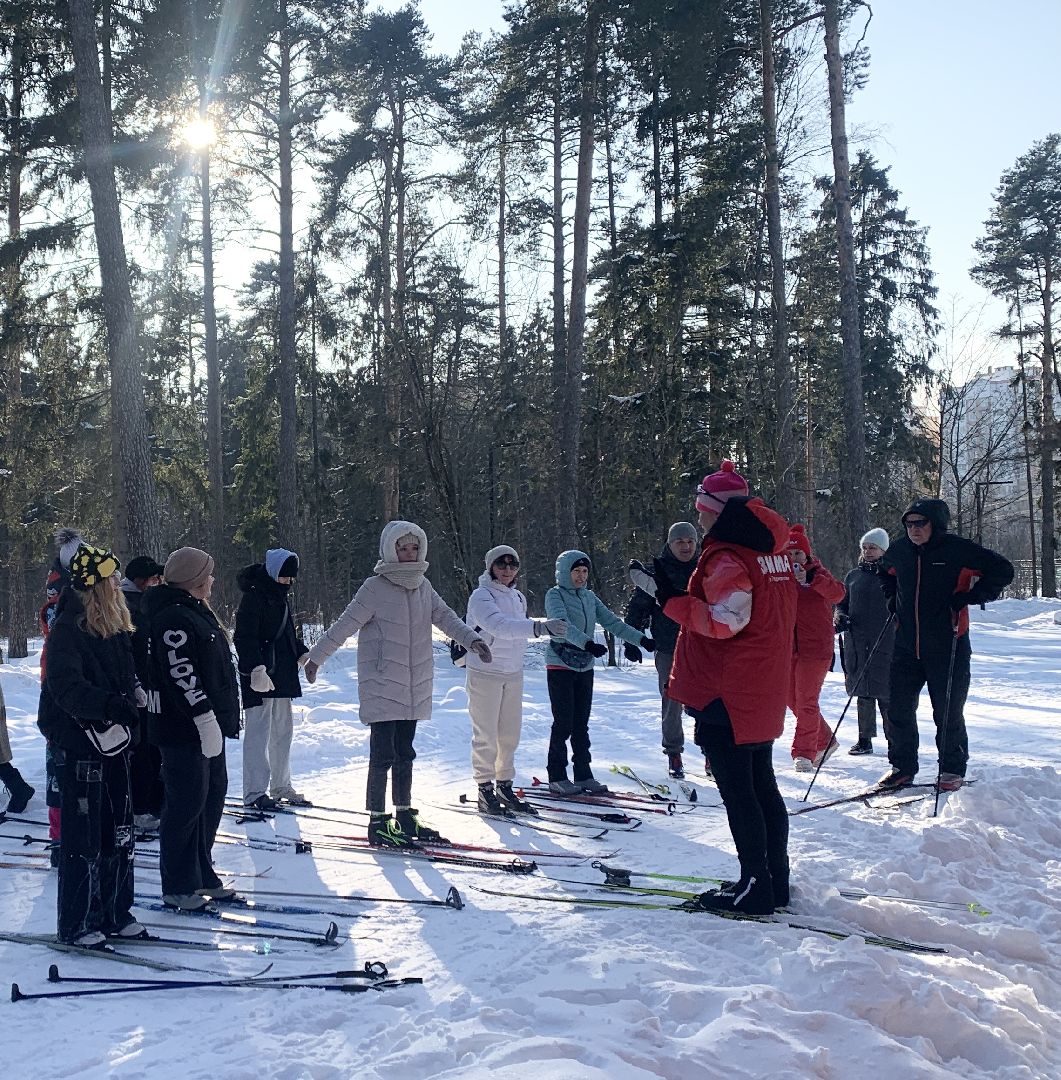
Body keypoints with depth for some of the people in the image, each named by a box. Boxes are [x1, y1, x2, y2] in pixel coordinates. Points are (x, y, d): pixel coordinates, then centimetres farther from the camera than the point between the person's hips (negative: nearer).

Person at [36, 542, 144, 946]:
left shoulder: (117, 628, 10)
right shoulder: (67, 630, -13)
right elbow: (66, 688, -24)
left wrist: (128, 709, 3)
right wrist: (113, 705, -34)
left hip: (114, 739, 8)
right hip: (78, 745, -8)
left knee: (119, 832, 13)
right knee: (83, 837, -1)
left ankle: (115, 913, 25)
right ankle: (77, 924, 10)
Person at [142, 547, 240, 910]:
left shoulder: (196, 613, 17)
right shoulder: (175, 618, -17)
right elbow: (180, 675, -24)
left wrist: (220, 717, 24)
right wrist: (204, 717, -26)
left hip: (208, 724, 11)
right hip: (184, 729, -11)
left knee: (213, 796, 16)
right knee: (187, 805, -4)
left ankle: (202, 876, 27)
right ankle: (177, 887, 5)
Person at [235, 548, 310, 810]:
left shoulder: (281, 597, 17)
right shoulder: (253, 597, -11)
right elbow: (244, 638, -18)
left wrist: (304, 654, 13)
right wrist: (256, 668, -28)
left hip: (282, 674, 9)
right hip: (259, 675, -9)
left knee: (283, 731, 13)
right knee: (258, 732, -7)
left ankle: (281, 787, 22)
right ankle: (255, 792, -4)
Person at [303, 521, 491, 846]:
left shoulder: (422, 586, 9)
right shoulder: (375, 588, -10)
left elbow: (445, 616, 5)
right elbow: (344, 625, -8)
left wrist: (472, 639, -12)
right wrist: (316, 657, -5)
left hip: (413, 689, 6)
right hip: (381, 687, -6)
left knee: (404, 755, 14)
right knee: (383, 755, -5)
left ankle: (405, 817, 23)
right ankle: (377, 822, 4)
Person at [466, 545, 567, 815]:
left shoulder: (518, 597, 11)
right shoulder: (481, 597, -15)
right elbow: (500, 627, -32)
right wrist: (540, 627, -42)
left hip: (513, 673, 7)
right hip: (485, 673, -7)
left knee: (510, 733, 10)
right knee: (486, 735, -2)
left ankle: (504, 785, 21)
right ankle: (485, 789, 7)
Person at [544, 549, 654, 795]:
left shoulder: (589, 596, 13)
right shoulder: (555, 595, -8)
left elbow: (611, 621, 9)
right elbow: (562, 625, -25)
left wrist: (640, 638, -1)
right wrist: (587, 643, -39)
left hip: (585, 666, 6)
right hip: (560, 666, -6)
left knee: (581, 723, 9)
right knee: (563, 722, -5)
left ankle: (583, 775, 14)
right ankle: (557, 776, 3)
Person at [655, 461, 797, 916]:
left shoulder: (725, 555, -16)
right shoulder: (773, 549, 12)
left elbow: (725, 621, -25)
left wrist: (672, 600, -20)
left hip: (727, 695, -9)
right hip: (765, 691, 9)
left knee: (736, 790, -3)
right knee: (762, 784, 15)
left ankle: (753, 886, 0)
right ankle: (775, 879, 21)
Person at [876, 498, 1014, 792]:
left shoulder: (957, 549, -11)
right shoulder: (899, 551, 4)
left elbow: (1002, 570, -6)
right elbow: (885, 571, 29)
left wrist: (970, 596, -13)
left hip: (948, 648, -4)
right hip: (906, 647, 5)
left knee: (948, 712, 3)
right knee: (898, 710, 6)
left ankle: (953, 769, 20)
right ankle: (902, 767, 21)